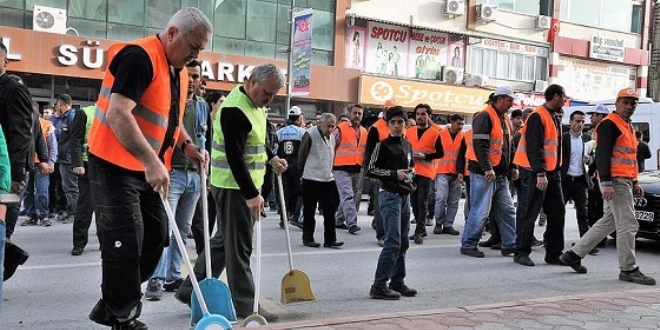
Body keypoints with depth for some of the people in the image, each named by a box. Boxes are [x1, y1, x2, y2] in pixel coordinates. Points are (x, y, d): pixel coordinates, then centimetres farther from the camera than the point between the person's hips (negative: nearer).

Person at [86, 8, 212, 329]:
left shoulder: (178, 70, 11)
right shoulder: (139, 57, -18)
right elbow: (117, 114, -28)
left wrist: (186, 145, 8)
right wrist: (151, 161, -34)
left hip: (148, 170, 10)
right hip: (116, 167, -9)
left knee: (155, 239, 12)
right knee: (125, 246, -5)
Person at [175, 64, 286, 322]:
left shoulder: (256, 105, 10)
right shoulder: (234, 109, -21)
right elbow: (235, 157, -25)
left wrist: (271, 158, 13)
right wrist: (251, 194, -26)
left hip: (245, 184, 10)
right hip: (233, 187, -10)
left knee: (224, 240, 16)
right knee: (239, 246, -2)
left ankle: (190, 290, 27)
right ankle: (244, 305, 8)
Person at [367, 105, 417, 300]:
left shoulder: (407, 145, 14)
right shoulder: (383, 145, -6)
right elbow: (372, 170, -8)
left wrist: (410, 173, 6)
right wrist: (394, 174, -16)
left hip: (405, 196, 8)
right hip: (390, 196, -8)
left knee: (403, 242, 12)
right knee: (393, 242, -13)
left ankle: (397, 282, 22)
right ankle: (378, 286, -9)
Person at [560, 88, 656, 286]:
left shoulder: (628, 127, 21)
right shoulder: (609, 124, -10)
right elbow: (602, 155, -18)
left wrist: (634, 183, 22)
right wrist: (606, 182, -25)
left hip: (625, 182, 10)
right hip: (615, 182, -10)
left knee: (608, 222, 14)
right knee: (628, 225, -8)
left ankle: (574, 254, 19)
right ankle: (628, 270, 1)